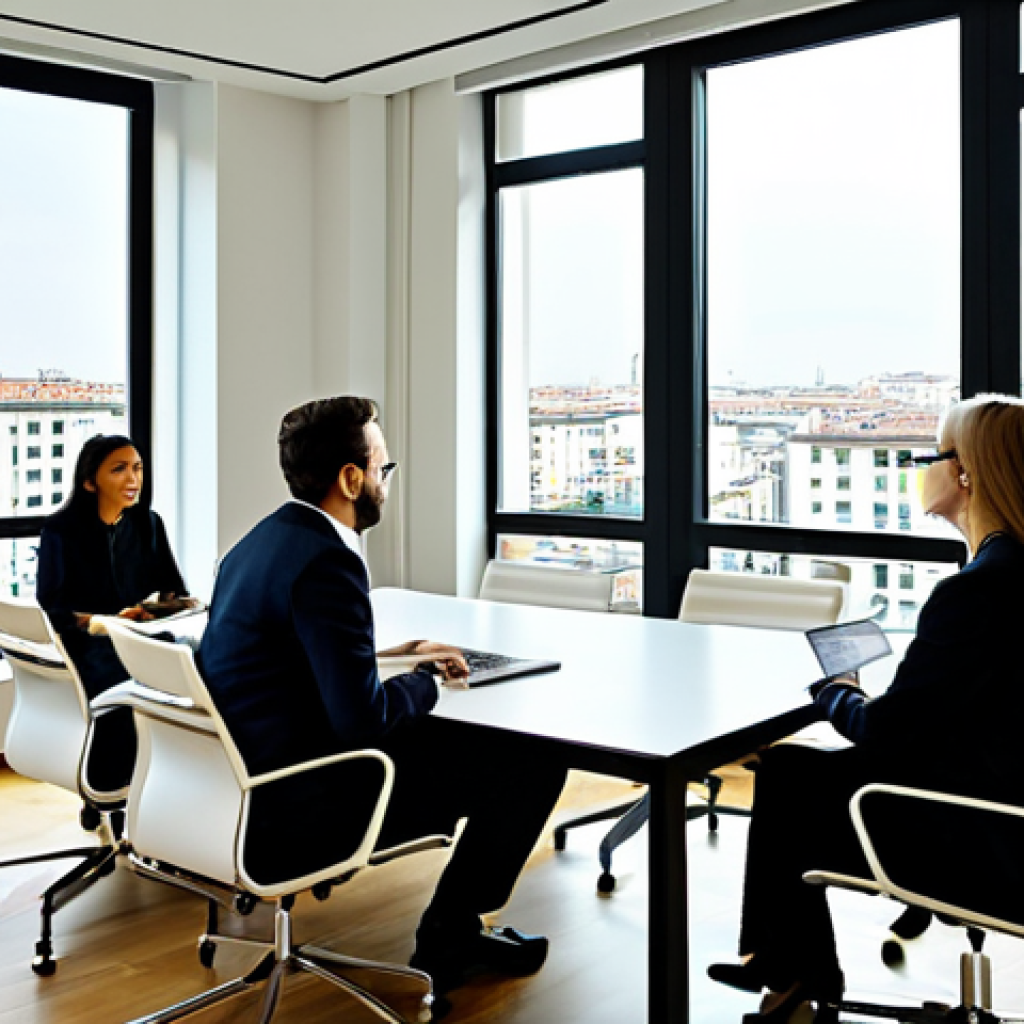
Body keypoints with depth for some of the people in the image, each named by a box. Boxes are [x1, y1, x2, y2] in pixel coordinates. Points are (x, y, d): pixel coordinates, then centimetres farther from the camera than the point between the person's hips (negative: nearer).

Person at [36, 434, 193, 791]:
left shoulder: (148, 523, 11)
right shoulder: (60, 531, -2)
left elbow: (173, 587, 13)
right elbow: (50, 609, -7)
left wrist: (173, 601, -11)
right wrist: (109, 622, -22)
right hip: (86, 645, -4)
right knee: (124, 686, -35)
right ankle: (107, 796, -18)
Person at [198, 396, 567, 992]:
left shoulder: (261, 541, 7)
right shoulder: (326, 561, -22)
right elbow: (363, 718, -24)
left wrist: (399, 657, 15)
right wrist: (426, 683, -6)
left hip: (250, 787, 10)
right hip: (303, 812, -10)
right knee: (535, 761, -4)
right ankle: (447, 938, 12)